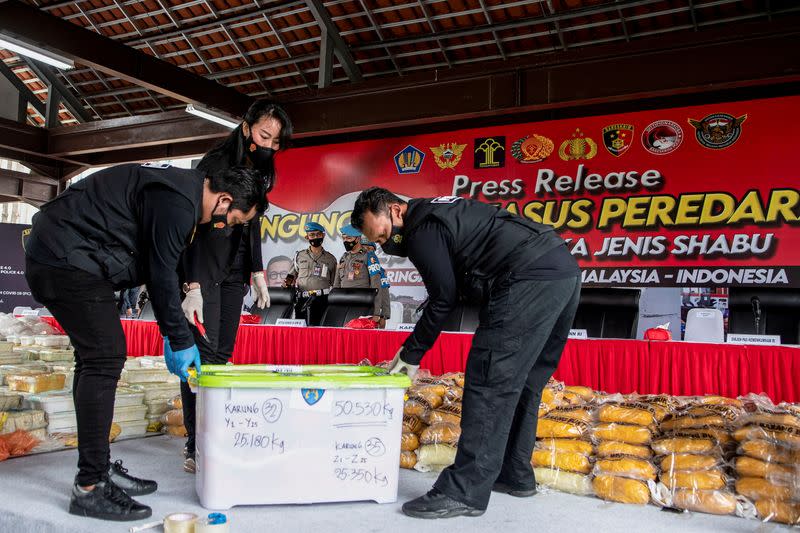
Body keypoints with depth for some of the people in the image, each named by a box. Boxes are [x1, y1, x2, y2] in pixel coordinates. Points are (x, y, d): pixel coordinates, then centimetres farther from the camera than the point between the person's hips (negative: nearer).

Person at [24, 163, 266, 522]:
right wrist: (179, 341, -7)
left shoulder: (182, 189, 13)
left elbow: (159, 268, 17)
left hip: (54, 257, 11)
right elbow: (161, 274, -17)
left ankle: (100, 469, 19)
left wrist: (175, 336, 16)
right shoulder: (178, 201, -20)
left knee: (96, 358, 11)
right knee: (104, 359, -12)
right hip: (67, 260, -11)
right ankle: (89, 488, -6)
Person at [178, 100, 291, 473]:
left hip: (234, 273, 7)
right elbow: (194, 225, -20)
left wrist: (258, 274, 12)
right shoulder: (215, 164, -14)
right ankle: (195, 447, -5)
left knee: (223, 354, 4)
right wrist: (192, 286, -27)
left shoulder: (259, 171, 8)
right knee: (203, 354, -10)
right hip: (202, 271, -7)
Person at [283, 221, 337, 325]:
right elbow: (292, 275, 21)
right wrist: (288, 282, -1)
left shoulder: (330, 258, 15)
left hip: (321, 300, -1)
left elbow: (333, 283, 15)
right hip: (302, 299, 1)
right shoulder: (299, 256, 17)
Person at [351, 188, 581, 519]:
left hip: (530, 280, -11)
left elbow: (444, 298, -3)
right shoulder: (436, 211, 24)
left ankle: (464, 492, -5)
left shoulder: (421, 230, -6)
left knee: (489, 382, -9)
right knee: (521, 383, 17)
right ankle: (515, 475, 27)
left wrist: (412, 353, 8)